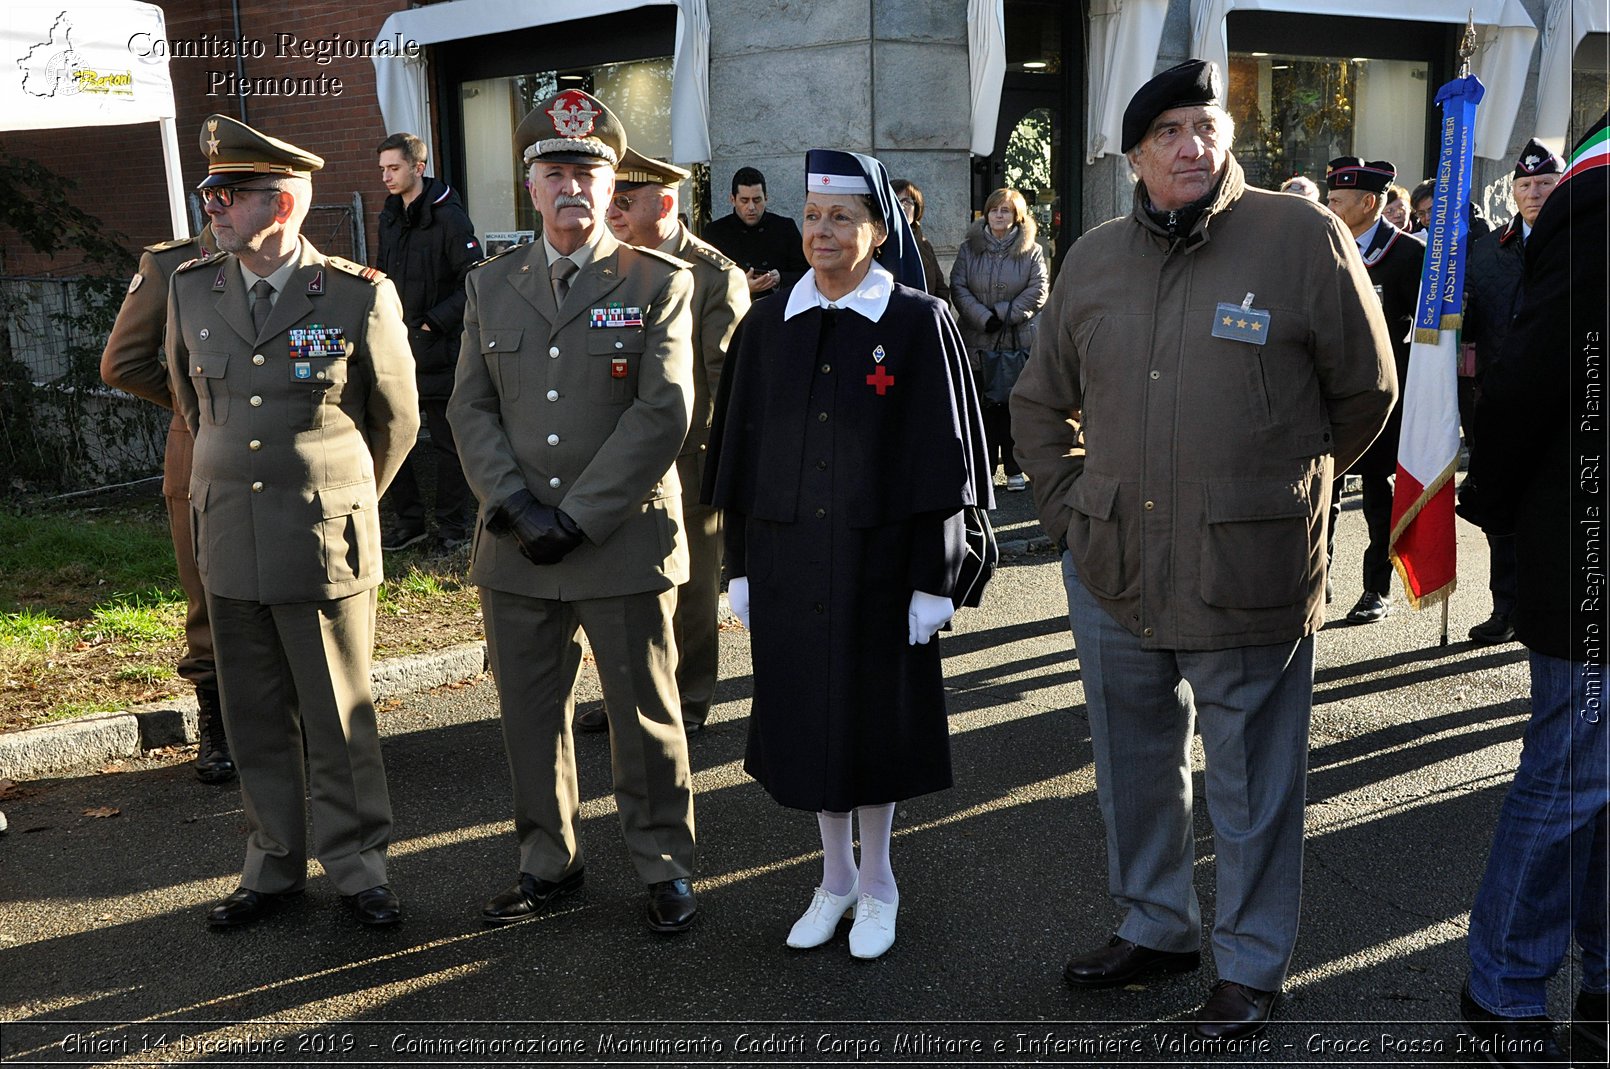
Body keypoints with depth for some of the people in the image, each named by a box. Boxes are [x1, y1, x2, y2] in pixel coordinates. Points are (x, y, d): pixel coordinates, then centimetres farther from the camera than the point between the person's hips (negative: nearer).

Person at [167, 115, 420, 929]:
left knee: (339, 717, 6)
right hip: (228, 540, 4)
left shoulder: (360, 296, -8)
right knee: (255, 718, 12)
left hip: (326, 541, -4)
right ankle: (274, 864, 28)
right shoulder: (191, 289, 4)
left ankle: (356, 862, 22)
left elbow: (397, 419, 5)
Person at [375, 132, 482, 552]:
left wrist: (433, 323, -18)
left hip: (439, 352, -7)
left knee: (447, 442, 4)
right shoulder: (389, 218, 12)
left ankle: (453, 525, 16)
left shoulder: (449, 218, -12)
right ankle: (409, 520, 22)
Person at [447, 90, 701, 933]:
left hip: (625, 542, -3)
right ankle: (547, 863, 30)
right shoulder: (491, 284, 10)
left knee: (645, 714, 7)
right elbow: (470, 409, 5)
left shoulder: (659, 284, -2)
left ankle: (665, 865, 24)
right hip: (515, 548, 4)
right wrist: (515, 508, -10)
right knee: (529, 713, 12)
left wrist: (579, 518, -14)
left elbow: (663, 415, -11)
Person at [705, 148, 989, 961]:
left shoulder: (920, 323, -6)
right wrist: (739, 565, 5)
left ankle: (876, 884, 27)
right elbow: (739, 451, 7)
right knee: (806, 715, 11)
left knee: (873, 715, 7)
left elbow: (941, 458, -7)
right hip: (788, 561, 4)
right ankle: (835, 877, 30)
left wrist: (933, 579, -10)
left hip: (879, 559, -3)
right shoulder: (766, 327, 4)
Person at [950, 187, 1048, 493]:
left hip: (1021, 341, -1)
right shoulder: (969, 249, 7)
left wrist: (1004, 314, -13)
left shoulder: (1031, 252, 4)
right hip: (979, 341, 1)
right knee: (984, 408, 3)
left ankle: (1015, 469, 11)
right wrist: (985, 318, -15)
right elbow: (958, 287, -2)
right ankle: (984, 469, 10)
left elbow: (1037, 291, -4)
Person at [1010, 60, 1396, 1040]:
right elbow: (1041, 402, 19)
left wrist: (1281, 487, 11)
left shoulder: (1305, 239, -5)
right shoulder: (1095, 259, 8)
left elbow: (1365, 393, 4)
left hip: (1250, 580, -4)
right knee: (1134, 766, 18)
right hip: (1112, 575, 5)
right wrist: (1071, 508, 10)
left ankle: (1252, 967, 27)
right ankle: (1156, 927, 39)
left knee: (1252, 783, 8)